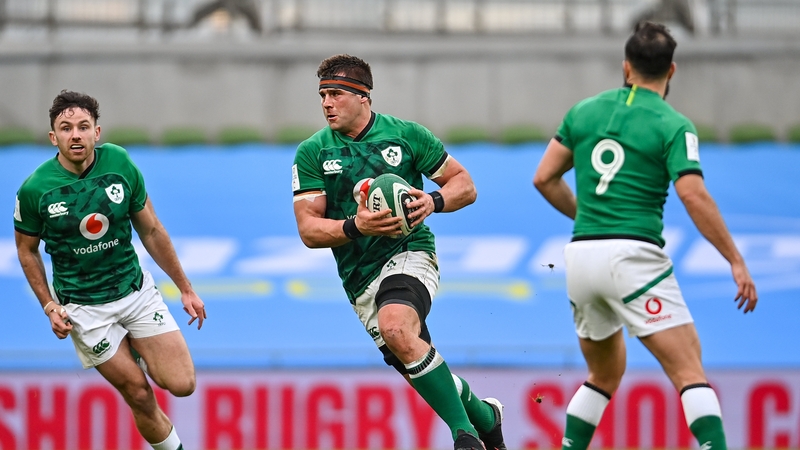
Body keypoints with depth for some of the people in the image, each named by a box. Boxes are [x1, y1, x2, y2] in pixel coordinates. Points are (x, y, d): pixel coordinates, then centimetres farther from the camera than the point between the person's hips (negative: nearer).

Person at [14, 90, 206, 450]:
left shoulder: (120, 164, -8)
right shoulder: (35, 189, -14)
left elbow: (151, 231, 2)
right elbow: (27, 249, 3)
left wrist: (185, 288, 7)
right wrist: (49, 306, -6)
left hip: (136, 289, 2)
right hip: (84, 308, -2)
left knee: (182, 384, -6)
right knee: (140, 396, -4)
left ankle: (138, 351, 25)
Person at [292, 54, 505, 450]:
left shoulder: (406, 135, -1)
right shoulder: (311, 153, 1)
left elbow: (464, 184, 6)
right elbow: (308, 229, -3)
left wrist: (433, 201, -16)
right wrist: (355, 227, -22)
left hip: (408, 254, -4)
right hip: (359, 279, 4)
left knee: (396, 327, -34)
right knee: (420, 372, 3)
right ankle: (484, 416, 33)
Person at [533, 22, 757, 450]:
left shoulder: (585, 111, 12)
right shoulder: (673, 125, -4)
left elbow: (544, 178, 14)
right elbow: (694, 196, -15)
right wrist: (736, 261, -10)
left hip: (581, 254, 6)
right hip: (634, 255, -6)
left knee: (605, 374, 23)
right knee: (689, 371, -8)